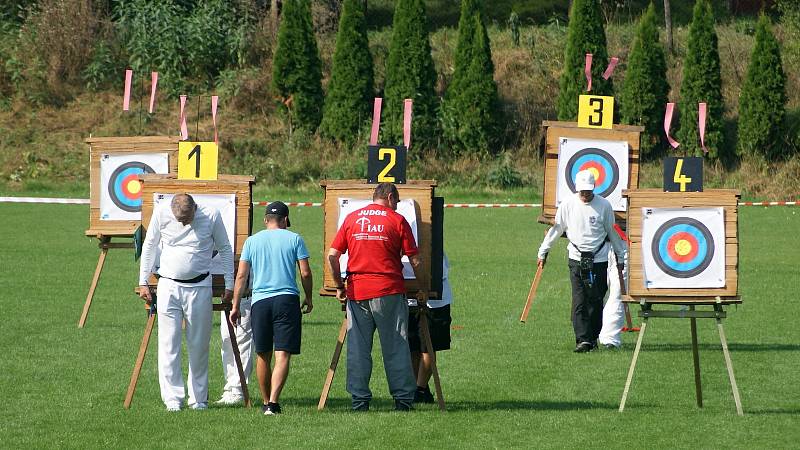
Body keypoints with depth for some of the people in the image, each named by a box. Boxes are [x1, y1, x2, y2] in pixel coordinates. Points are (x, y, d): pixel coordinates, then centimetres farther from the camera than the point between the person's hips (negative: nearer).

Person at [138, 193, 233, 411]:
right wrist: (143, 282, 8)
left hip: (199, 287, 0)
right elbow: (149, 246, 8)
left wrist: (229, 285, 6)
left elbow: (225, 250, 6)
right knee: (169, 344, -4)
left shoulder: (211, 216, -7)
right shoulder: (161, 214, -6)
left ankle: (199, 398, 16)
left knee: (199, 345, 5)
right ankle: (173, 398, 0)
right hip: (168, 286, 0)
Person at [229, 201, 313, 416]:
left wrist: (236, 305, 12)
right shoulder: (294, 239, 4)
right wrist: (308, 298, 15)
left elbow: (241, 275, 6)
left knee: (263, 355, 14)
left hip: (260, 301, 2)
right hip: (287, 300, -2)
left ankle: (266, 402, 22)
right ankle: (273, 402, -19)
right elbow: (305, 273, 0)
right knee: (282, 355, -6)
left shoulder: (252, 241, 8)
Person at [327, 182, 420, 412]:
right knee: (396, 347, 4)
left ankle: (359, 400, 6)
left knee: (358, 348, 7)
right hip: (389, 291, -2)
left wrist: (340, 286, 13)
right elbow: (415, 261, -1)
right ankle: (403, 399, 3)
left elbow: (332, 256, 3)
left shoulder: (352, 218, 8)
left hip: (357, 290, 2)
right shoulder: (397, 220, 0)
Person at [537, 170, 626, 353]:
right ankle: (583, 340, -11)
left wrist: (620, 257, 14)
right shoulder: (568, 204, 0)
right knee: (579, 301, -8)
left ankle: (592, 337, 14)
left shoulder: (604, 205, -1)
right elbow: (556, 229, 9)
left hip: (599, 260, 0)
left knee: (595, 301, 2)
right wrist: (543, 252, 12)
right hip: (576, 260, 0)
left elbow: (613, 233, 9)